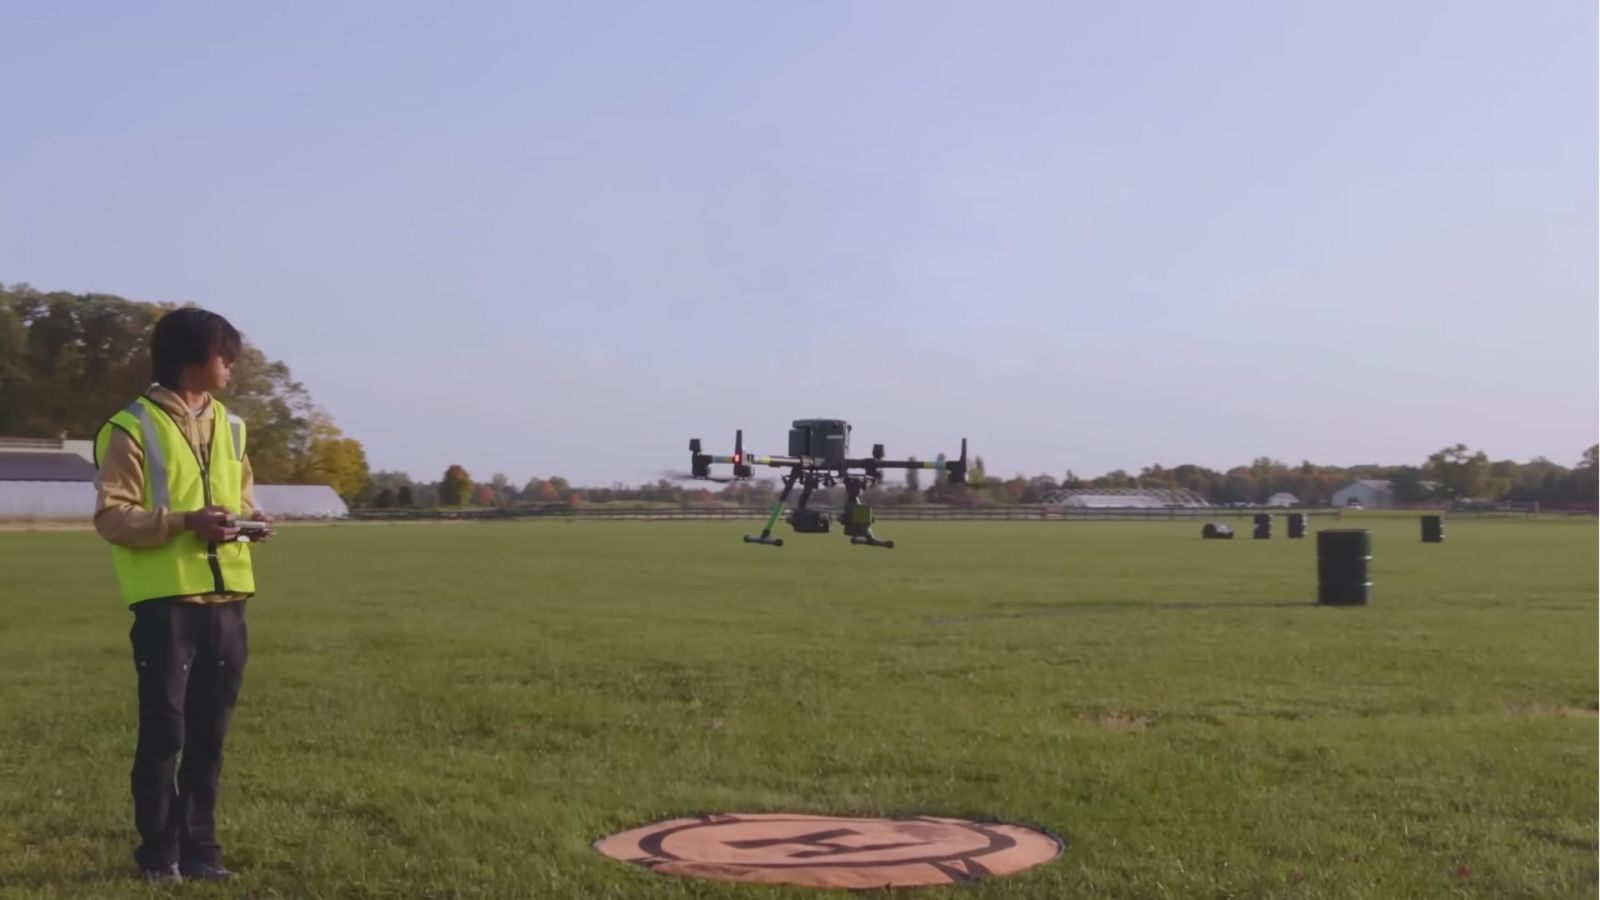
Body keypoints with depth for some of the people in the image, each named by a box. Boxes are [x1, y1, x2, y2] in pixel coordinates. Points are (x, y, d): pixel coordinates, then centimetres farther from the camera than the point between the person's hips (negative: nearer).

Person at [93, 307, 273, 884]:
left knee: (209, 734, 10)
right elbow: (110, 516, -9)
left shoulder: (228, 426, 14)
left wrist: (250, 520, 1)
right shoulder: (134, 427, -5)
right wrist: (184, 521, -21)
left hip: (226, 599, 6)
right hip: (165, 600, -6)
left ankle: (199, 844, 18)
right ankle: (158, 852, 10)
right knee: (164, 731, -1)